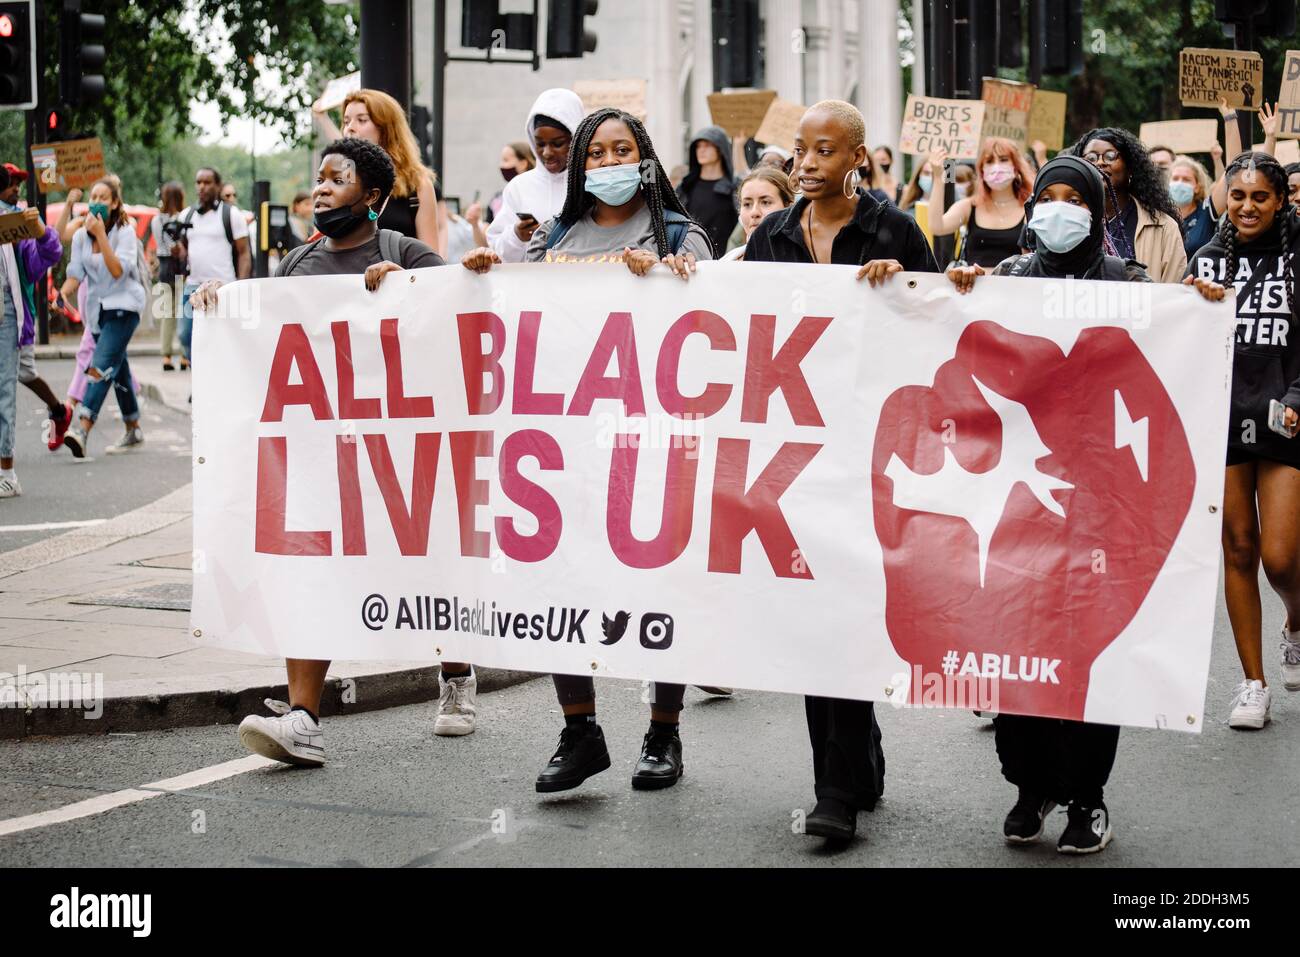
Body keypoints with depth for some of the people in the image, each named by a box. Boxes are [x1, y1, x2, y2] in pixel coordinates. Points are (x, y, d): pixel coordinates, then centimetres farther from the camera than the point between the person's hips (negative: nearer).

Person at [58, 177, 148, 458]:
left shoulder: (125, 232, -8)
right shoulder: (81, 236, 8)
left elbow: (118, 271, -20)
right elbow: (75, 273, 5)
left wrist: (101, 234, -23)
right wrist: (63, 294, -15)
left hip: (123, 305, -7)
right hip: (97, 307, 7)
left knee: (102, 366, -21)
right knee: (118, 371, 15)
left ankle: (82, 429, -35)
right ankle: (133, 432, 26)